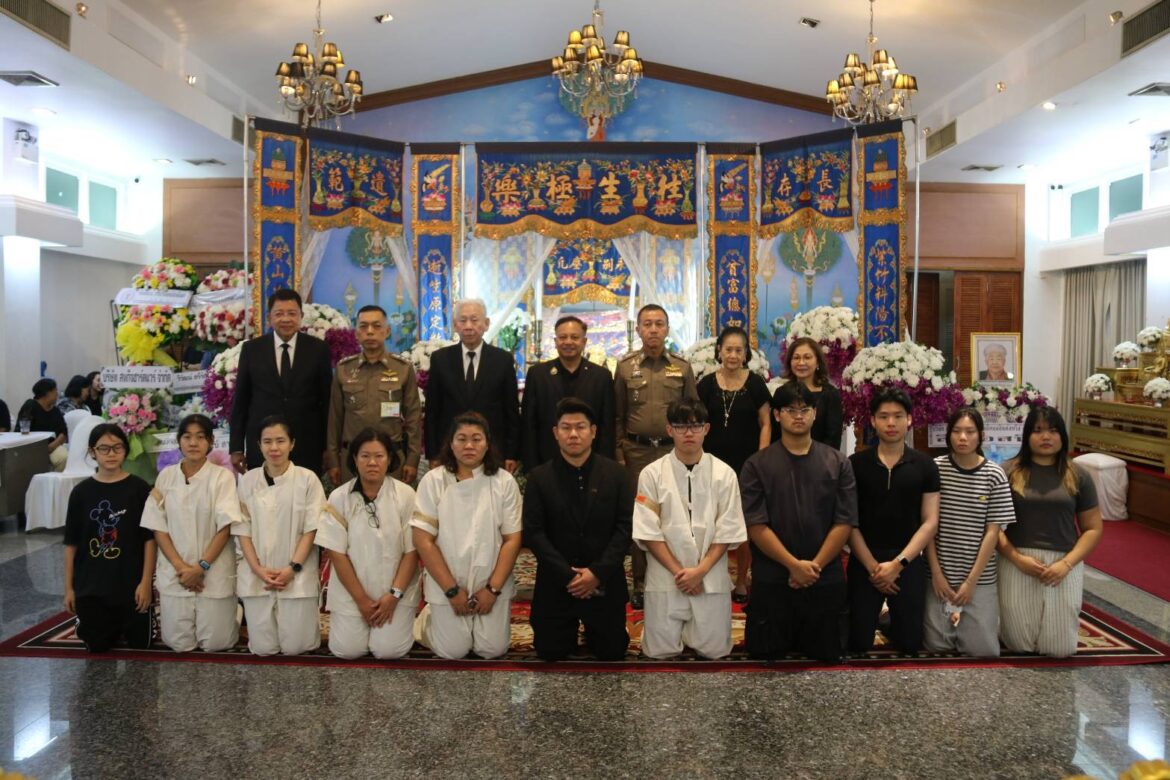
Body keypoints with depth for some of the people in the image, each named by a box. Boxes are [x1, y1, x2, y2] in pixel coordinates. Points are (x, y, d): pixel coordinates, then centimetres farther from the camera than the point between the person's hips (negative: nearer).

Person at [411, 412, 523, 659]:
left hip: (492, 585, 1)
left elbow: (512, 539, -5)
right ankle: (432, 616, 31)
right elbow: (423, 540, -10)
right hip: (447, 585, -1)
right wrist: (452, 590, -12)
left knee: (493, 649, 2)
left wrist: (493, 588, -11)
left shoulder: (504, 481, -6)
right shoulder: (433, 480, -9)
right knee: (453, 650, -1)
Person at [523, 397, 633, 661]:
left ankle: (591, 630, 39)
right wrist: (568, 575, -16)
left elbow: (626, 526, -7)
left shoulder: (615, 473, -2)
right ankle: (570, 629, 38)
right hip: (556, 583, 0)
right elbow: (533, 532, -8)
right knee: (550, 652, 6)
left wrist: (597, 572, -16)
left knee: (611, 651, 7)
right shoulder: (539, 477, -4)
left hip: (605, 583, 0)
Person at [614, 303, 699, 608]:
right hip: (636, 451, 0)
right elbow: (617, 415, 7)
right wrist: (618, 452, 1)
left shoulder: (682, 368, 6)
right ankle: (640, 582, 16)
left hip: (673, 450, 0)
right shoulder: (625, 367, 5)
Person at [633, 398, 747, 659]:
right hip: (665, 578, 0)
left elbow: (728, 532, -3)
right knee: (660, 650, 1)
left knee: (713, 649, 2)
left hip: (711, 578, 1)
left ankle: (692, 628, 34)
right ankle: (680, 627, 34)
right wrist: (678, 571, -12)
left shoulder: (724, 474, -4)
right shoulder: (652, 474, -6)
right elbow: (648, 532, -6)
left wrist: (700, 571, -13)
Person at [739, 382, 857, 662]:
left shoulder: (838, 463, 4)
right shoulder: (756, 465, -1)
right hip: (771, 580, -1)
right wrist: (794, 565, -15)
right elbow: (756, 525, -7)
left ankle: (809, 639, 33)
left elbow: (845, 522, -1)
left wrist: (815, 566, -10)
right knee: (764, 654, 5)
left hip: (826, 580, 1)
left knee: (825, 655, 9)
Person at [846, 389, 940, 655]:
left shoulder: (925, 465, 2)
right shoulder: (856, 463, -1)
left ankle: (893, 627, 37)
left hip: (909, 562, 1)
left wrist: (898, 563, -11)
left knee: (909, 643, 5)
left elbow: (930, 522, -1)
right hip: (864, 562, -1)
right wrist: (872, 566, -10)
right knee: (859, 643, 2)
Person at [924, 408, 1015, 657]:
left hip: (980, 576, 0)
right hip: (940, 572, 0)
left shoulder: (994, 475, -5)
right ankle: (952, 617, 31)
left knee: (982, 649, -3)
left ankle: (986, 619, 30)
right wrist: (936, 572, -8)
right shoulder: (935, 468, -5)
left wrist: (971, 581, -9)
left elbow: (992, 532, -5)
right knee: (937, 645, -1)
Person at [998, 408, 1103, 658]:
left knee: (1060, 648, 1)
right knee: (1019, 644, -2)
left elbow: (1093, 529, 5)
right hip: (1018, 562, -1)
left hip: (1064, 564, 2)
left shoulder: (1077, 476, 6)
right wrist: (1017, 558, -14)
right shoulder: (1009, 472, 0)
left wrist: (1066, 563, -9)